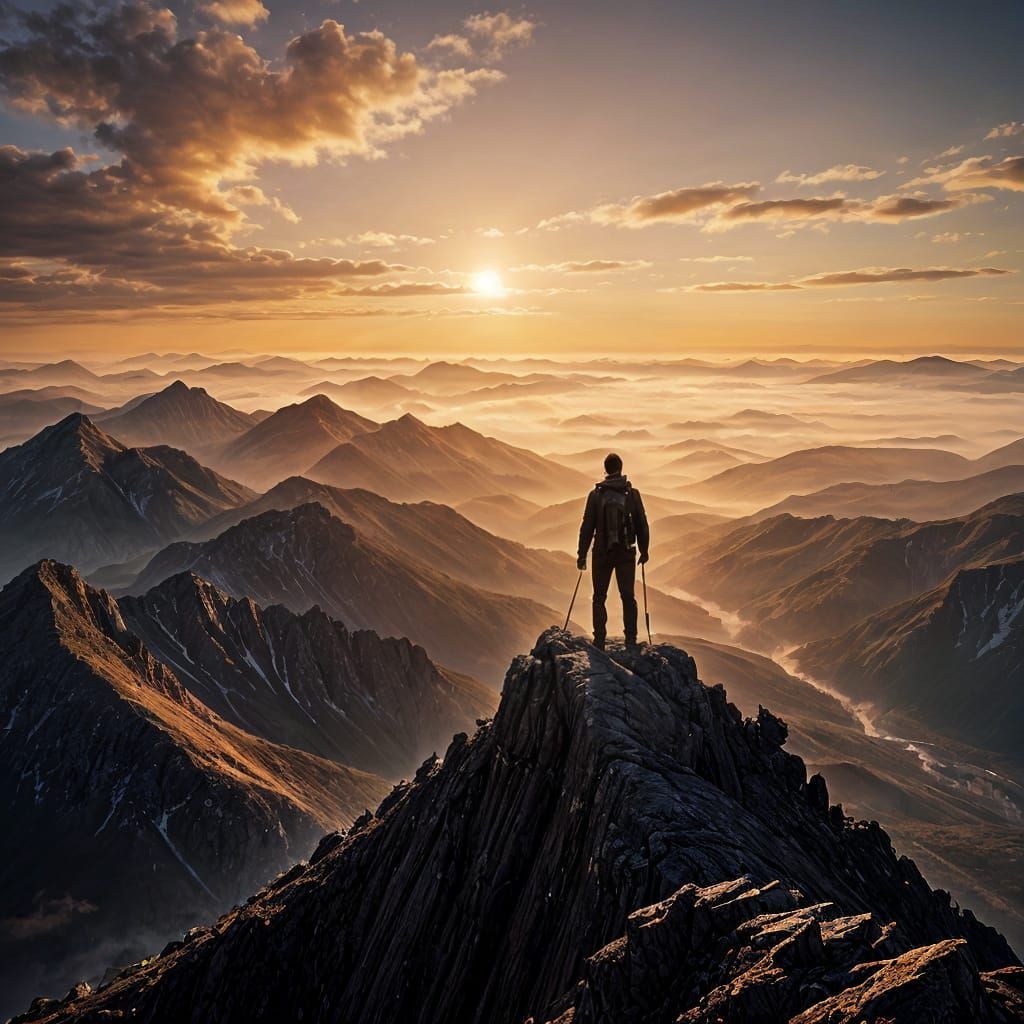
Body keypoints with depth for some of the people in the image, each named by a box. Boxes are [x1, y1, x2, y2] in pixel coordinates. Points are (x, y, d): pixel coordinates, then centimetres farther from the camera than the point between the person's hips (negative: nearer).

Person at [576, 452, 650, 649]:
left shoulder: (596, 495, -4)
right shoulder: (632, 494, -2)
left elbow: (587, 527, -4)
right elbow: (642, 525, 1)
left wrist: (582, 554, 2)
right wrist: (644, 550, 11)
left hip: (602, 553, -1)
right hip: (626, 553, 1)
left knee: (599, 597, 9)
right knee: (628, 596, 8)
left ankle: (599, 641, 5)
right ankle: (631, 639, 3)